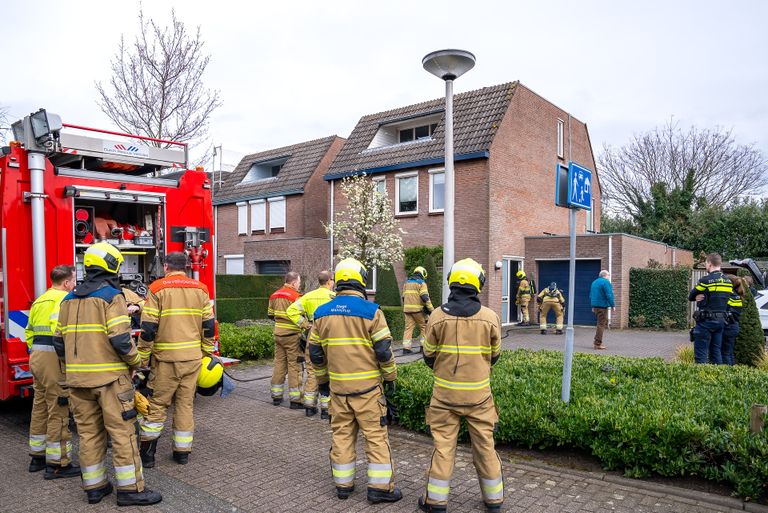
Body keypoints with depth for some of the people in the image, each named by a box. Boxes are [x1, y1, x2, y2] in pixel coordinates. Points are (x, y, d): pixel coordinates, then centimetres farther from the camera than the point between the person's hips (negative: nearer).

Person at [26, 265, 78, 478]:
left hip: (36, 358, 9)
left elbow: (29, 332, 20)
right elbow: (60, 330, -25)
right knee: (58, 411, -2)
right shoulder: (64, 298, -12)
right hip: (54, 359, -9)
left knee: (39, 408, 18)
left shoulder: (39, 301, 16)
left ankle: (37, 457, 30)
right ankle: (57, 464, 6)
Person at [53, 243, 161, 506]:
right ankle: (129, 488, 5)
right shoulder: (112, 296, -11)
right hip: (109, 376, -7)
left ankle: (95, 486, 22)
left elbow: (59, 341, 13)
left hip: (78, 378, 7)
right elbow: (120, 339, -19)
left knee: (89, 432, 13)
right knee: (122, 431, 0)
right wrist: (135, 361, -4)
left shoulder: (69, 300, 11)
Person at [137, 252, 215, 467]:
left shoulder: (157, 288, -5)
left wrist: (143, 358, 0)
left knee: (157, 403, 8)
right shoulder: (200, 289, 5)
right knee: (185, 403, 11)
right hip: (193, 357, 3)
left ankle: (147, 453, 14)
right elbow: (208, 326, 6)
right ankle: (182, 452, 19)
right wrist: (208, 353, 14)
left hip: (166, 358, -3)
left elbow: (148, 328, -8)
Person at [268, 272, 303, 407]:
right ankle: (295, 399, 2)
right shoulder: (295, 296, -13)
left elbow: (270, 314, 17)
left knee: (279, 363, 14)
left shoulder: (274, 295, 10)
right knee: (294, 365, -1)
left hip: (278, 334, 7)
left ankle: (276, 396, 21)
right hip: (292, 335, -7)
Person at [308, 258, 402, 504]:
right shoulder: (371, 311, -12)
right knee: (376, 435, 7)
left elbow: (315, 352, 9)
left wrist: (322, 380, 20)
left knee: (342, 434, 15)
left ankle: (343, 484, 25)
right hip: (367, 385, -4)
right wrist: (390, 378, 4)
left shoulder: (322, 313, 2)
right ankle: (380, 487, 13)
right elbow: (384, 350, -10)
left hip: (337, 385, 4)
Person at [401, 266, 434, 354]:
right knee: (424, 327, 8)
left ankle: (406, 348, 0)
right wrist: (431, 309, -11)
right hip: (418, 309, -5)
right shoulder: (421, 283, -4)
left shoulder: (406, 282, 16)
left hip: (407, 308, 5)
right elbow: (425, 298, -13)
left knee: (408, 327, 5)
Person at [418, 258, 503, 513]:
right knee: (485, 446, 15)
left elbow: (429, 355, 0)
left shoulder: (437, 316, -11)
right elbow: (494, 355, 4)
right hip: (479, 394, 1)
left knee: (443, 446, 10)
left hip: (445, 393, 0)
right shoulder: (490, 317, -9)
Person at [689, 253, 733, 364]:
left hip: (706, 321, -7)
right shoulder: (728, 281, 9)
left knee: (701, 354, -2)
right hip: (721, 320, 7)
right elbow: (727, 300, 13)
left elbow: (690, 297, -5)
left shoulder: (706, 280, -13)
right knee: (716, 352, 14)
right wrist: (705, 297, 4)